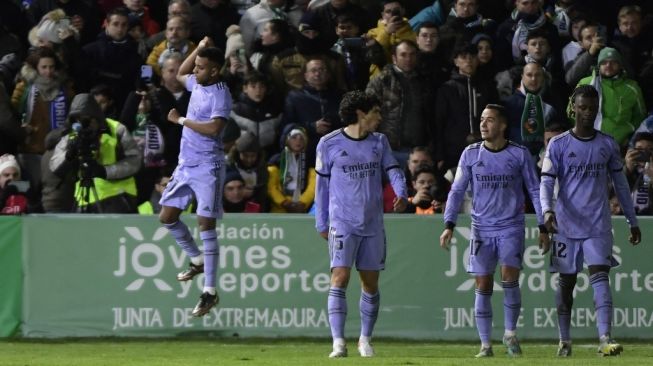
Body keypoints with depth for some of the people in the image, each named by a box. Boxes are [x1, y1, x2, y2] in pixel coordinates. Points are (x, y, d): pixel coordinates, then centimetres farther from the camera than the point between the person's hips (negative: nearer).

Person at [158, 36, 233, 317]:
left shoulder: (220, 94, -15)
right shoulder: (196, 84, 10)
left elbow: (213, 127, -28)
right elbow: (180, 74, 33)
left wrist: (181, 120, -16)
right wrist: (199, 49, 18)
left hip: (207, 167, -9)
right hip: (186, 164, 9)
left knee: (206, 225, -10)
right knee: (167, 217, 11)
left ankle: (210, 292, -9)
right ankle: (197, 260, 32)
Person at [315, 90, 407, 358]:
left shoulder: (379, 142, 8)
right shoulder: (329, 144, -2)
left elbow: (393, 170, 3)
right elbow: (322, 184, 6)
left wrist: (401, 194, -19)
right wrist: (321, 223, 7)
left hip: (373, 224, 4)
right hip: (342, 223, -4)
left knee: (371, 283, 7)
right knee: (340, 278, -15)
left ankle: (365, 339, 21)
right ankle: (338, 343, -16)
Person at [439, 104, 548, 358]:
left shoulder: (519, 154, -1)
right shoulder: (471, 154, 2)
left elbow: (535, 191, 6)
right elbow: (457, 190, 5)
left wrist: (542, 228, 3)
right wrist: (449, 225, -6)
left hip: (512, 227, -2)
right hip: (482, 229, 2)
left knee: (510, 278, -16)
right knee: (483, 286, -1)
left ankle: (510, 334, 3)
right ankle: (485, 344, 5)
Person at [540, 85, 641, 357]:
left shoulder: (607, 145, 8)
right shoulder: (558, 145, 1)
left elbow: (620, 184, 15)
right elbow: (546, 182, -4)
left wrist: (632, 221, 15)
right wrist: (547, 210, -24)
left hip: (598, 226, 0)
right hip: (567, 225, 0)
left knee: (600, 275, -15)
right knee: (566, 282, 6)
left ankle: (605, 339, -26)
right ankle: (564, 340, 18)